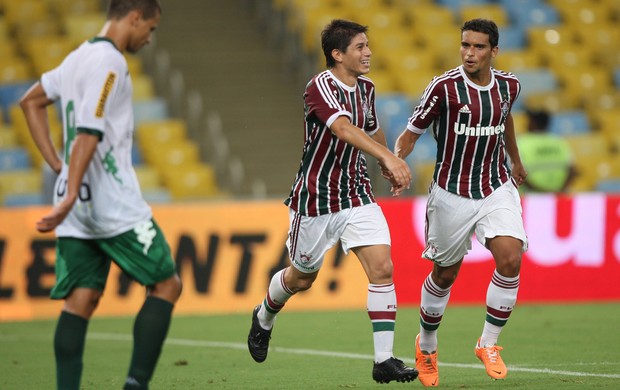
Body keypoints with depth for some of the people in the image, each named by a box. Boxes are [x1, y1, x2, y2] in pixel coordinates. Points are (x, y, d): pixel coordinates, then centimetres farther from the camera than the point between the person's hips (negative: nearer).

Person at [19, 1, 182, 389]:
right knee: (166, 285, 2)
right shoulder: (109, 62, -13)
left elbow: (31, 101, 29)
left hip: (77, 211, 8)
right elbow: (88, 134, -21)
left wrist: (57, 164, 21)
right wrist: (71, 196, -25)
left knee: (81, 300, 4)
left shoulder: (78, 57, 16)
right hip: (116, 206, -8)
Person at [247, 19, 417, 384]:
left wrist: (389, 169, 33)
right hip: (315, 199, -5)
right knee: (302, 278, 12)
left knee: (382, 268, -12)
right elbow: (344, 128, -39)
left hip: (357, 195, 5)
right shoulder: (321, 87, -21)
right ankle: (264, 319, 45)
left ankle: (384, 360, -11)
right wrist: (388, 158, -51)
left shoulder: (365, 88, 4)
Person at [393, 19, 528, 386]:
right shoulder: (444, 87, -14)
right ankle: (427, 345, 34)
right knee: (445, 275, 9)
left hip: (498, 188, 3)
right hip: (452, 194, -3)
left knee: (510, 260, -18)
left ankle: (489, 344, -1)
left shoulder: (509, 86, 0)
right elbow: (412, 132, -7)